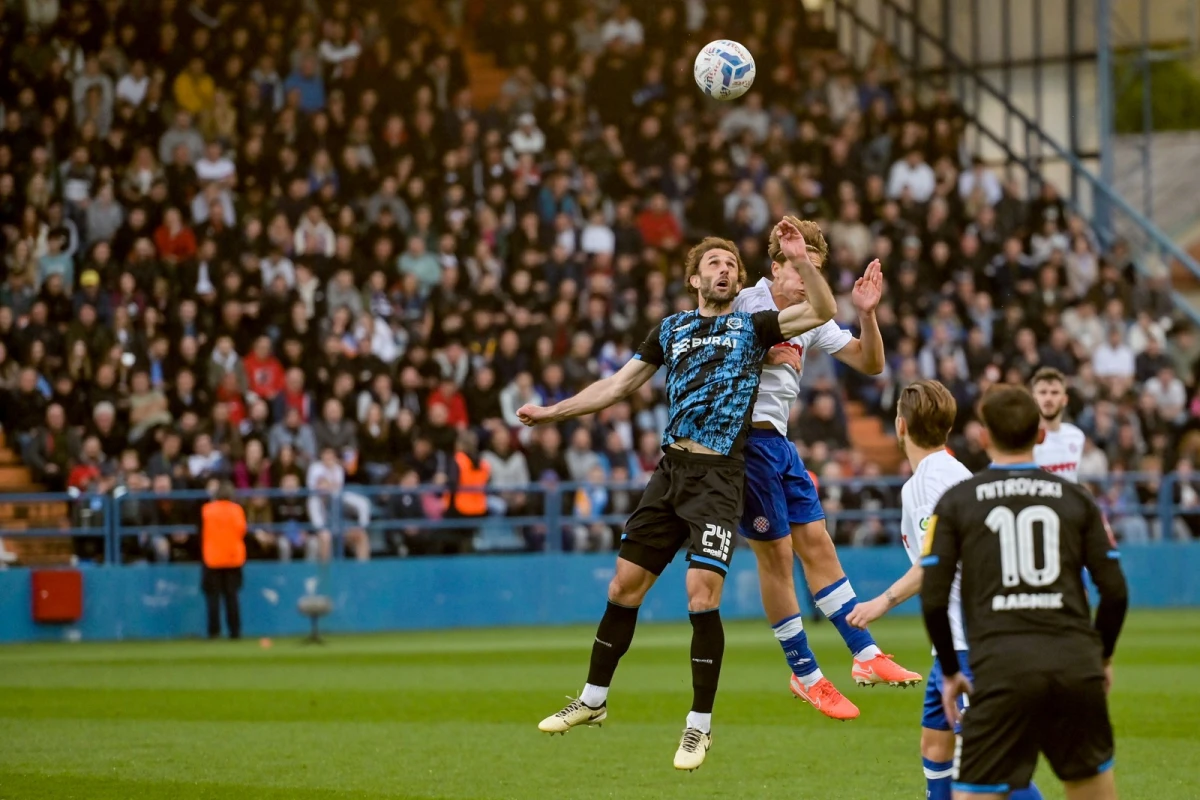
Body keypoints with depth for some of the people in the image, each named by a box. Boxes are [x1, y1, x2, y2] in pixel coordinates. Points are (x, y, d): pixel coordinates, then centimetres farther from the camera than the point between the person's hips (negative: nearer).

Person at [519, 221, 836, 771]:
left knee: (701, 598, -13)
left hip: (718, 478, -4)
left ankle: (700, 727, 0)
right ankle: (593, 700, 25)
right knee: (624, 586, 8)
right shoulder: (672, 329, 15)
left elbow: (822, 312, -7)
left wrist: (800, 260, -19)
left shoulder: (751, 326, 6)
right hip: (670, 470, 4)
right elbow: (619, 384, 22)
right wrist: (554, 412, 19)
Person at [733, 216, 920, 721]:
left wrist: (866, 315, -9)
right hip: (742, 437, -7)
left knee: (817, 545, 6)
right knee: (775, 553, -2)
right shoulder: (743, 303, -10)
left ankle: (866, 656, 8)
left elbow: (869, 363, 7)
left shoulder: (811, 319, 10)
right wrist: (759, 356, -20)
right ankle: (805, 675, 6)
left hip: (779, 442, 8)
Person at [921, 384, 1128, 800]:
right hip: (1077, 667, 2)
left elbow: (933, 599, 2)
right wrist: (1102, 657, 23)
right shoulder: (1076, 498, 11)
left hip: (1001, 670, -2)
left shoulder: (956, 502, 6)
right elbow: (1115, 591, 8)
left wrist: (950, 671, 14)